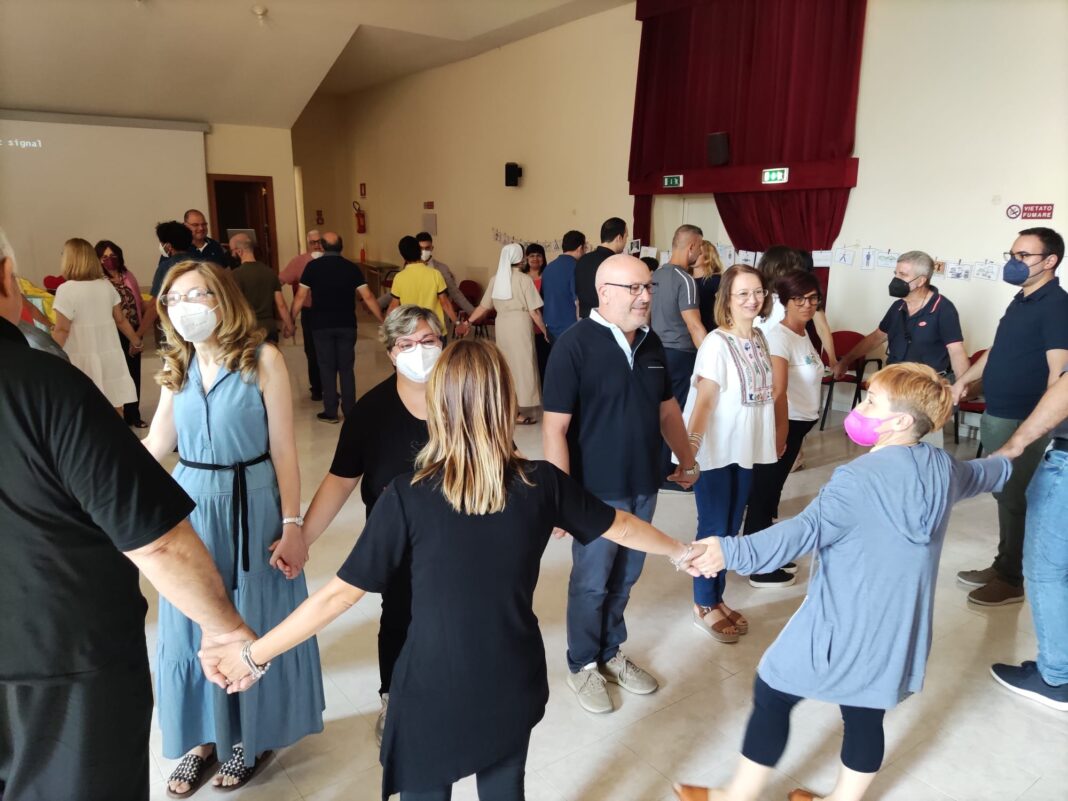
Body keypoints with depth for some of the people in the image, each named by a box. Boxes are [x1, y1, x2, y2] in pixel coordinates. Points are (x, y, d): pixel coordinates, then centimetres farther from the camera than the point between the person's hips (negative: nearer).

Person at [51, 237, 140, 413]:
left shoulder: (67, 290, -11)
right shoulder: (106, 285, 4)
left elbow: (62, 330, -12)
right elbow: (120, 319, 11)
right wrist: (136, 341, 25)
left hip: (82, 358, -5)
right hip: (109, 355, 5)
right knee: (114, 407, 11)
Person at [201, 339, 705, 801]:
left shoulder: (409, 496, -21)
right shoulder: (542, 483, -13)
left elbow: (341, 594, -16)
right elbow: (620, 527, 2)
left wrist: (254, 653, -3)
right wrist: (679, 551, 22)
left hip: (434, 693, -2)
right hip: (512, 687, 2)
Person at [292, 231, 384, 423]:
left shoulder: (313, 267, -3)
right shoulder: (351, 268, -1)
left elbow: (300, 296, -2)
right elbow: (367, 297, -4)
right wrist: (382, 321, 3)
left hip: (322, 326, -1)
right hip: (347, 325, 1)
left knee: (327, 368, 6)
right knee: (346, 368, 9)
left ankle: (330, 412, 10)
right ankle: (350, 411, 12)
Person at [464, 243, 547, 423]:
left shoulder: (496, 279, 8)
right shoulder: (524, 279, -7)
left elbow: (484, 306, 9)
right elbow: (534, 311, -8)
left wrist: (469, 322, 20)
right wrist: (545, 330, 2)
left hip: (502, 325, 5)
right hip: (520, 324, -5)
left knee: (506, 365, 15)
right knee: (522, 364, 1)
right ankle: (520, 412, 3)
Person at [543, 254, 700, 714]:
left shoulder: (651, 343, 4)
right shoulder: (575, 344, -17)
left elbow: (667, 408, 18)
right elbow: (555, 427, -19)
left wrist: (686, 458, 18)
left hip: (644, 485, 6)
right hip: (597, 489, -6)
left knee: (625, 578, 19)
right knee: (591, 583, 10)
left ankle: (610, 653, 39)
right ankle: (582, 666, 31)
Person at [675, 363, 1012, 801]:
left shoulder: (860, 477, -23)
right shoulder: (945, 469, 2)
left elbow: (807, 530, -35)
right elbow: (982, 474, 26)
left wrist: (733, 552, -43)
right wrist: (1005, 462, 50)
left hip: (843, 627, -7)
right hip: (897, 629, 7)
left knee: (771, 695, 9)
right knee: (866, 715, 19)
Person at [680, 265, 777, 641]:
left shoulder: (760, 337, 5)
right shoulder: (717, 343, -18)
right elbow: (704, 400, -23)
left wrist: (775, 438, 17)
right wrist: (690, 446, -34)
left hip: (746, 449, 7)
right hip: (716, 452, -7)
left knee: (732, 529, 16)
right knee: (713, 529, 5)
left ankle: (717, 599, 32)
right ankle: (703, 607, 23)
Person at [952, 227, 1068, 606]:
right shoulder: (1022, 300, 13)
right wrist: (964, 379, 21)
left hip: (1024, 420, -9)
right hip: (998, 415, 9)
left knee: (1013, 498, 1)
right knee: (1004, 494, 16)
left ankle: (1011, 580, 14)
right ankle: (1002, 567, 28)